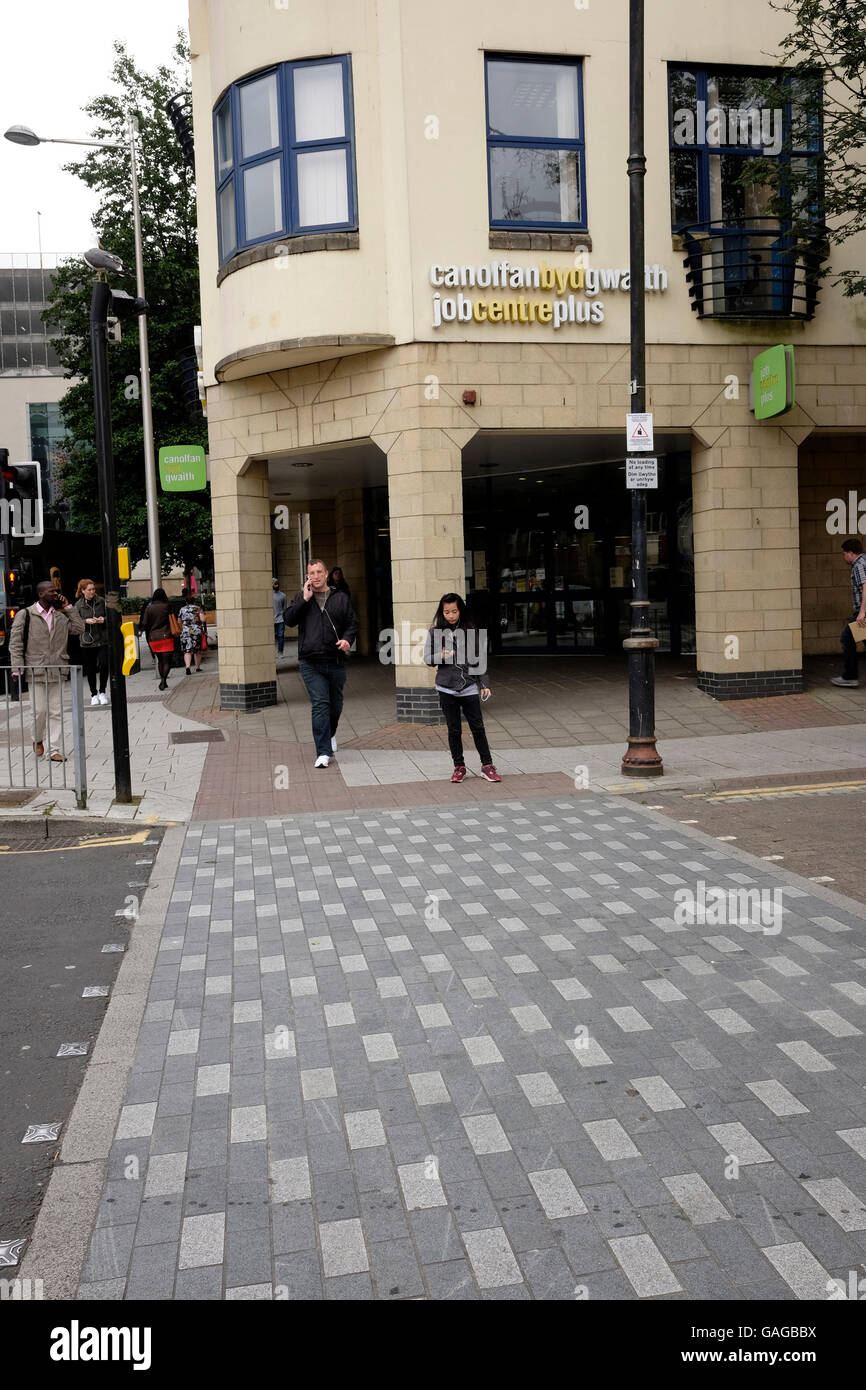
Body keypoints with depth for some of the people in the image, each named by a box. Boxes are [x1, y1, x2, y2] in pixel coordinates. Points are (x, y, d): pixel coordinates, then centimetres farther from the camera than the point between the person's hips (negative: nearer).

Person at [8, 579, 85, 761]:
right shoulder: (25, 614, -2)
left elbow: (79, 629, 7)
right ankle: (38, 740, 24)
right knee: (40, 710, -3)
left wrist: (68, 608, 4)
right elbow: (15, 643, -2)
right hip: (36, 670, -4)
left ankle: (54, 750, 8)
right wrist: (17, 668, -10)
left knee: (56, 711, 3)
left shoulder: (61, 615, 12)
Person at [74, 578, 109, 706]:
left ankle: (102, 692, 4)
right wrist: (86, 621, -16)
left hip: (103, 639, 0)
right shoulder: (78, 605, 3)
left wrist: (104, 619, -11)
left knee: (104, 664, -14)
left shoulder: (101, 601, 5)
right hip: (86, 641, 0)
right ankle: (93, 694, 21)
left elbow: (110, 616, 10)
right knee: (90, 669, 5)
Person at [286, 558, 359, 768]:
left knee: (335, 704, 15)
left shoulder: (340, 599, 9)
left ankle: (330, 733, 45)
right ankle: (323, 752, -12)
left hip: (336, 662, 2)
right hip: (311, 663, -2)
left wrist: (347, 639, -10)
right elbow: (289, 619, -5)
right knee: (320, 705, -12)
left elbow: (352, 624, 10)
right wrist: (304, 599, -12)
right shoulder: (301, 597, 8)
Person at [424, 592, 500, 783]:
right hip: (447, 688, 0)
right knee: (454, 730, 8)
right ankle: (459, 767, 18)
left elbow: (478, 658, 8)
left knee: (478, 727, 2)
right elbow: (427, 658, 2)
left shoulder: (470, 630, 2)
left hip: (469, 686, 0)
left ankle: (487, 765, 12)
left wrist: (484, 684, 7)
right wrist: (442, 656, -19)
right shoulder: (435, 632, 1)